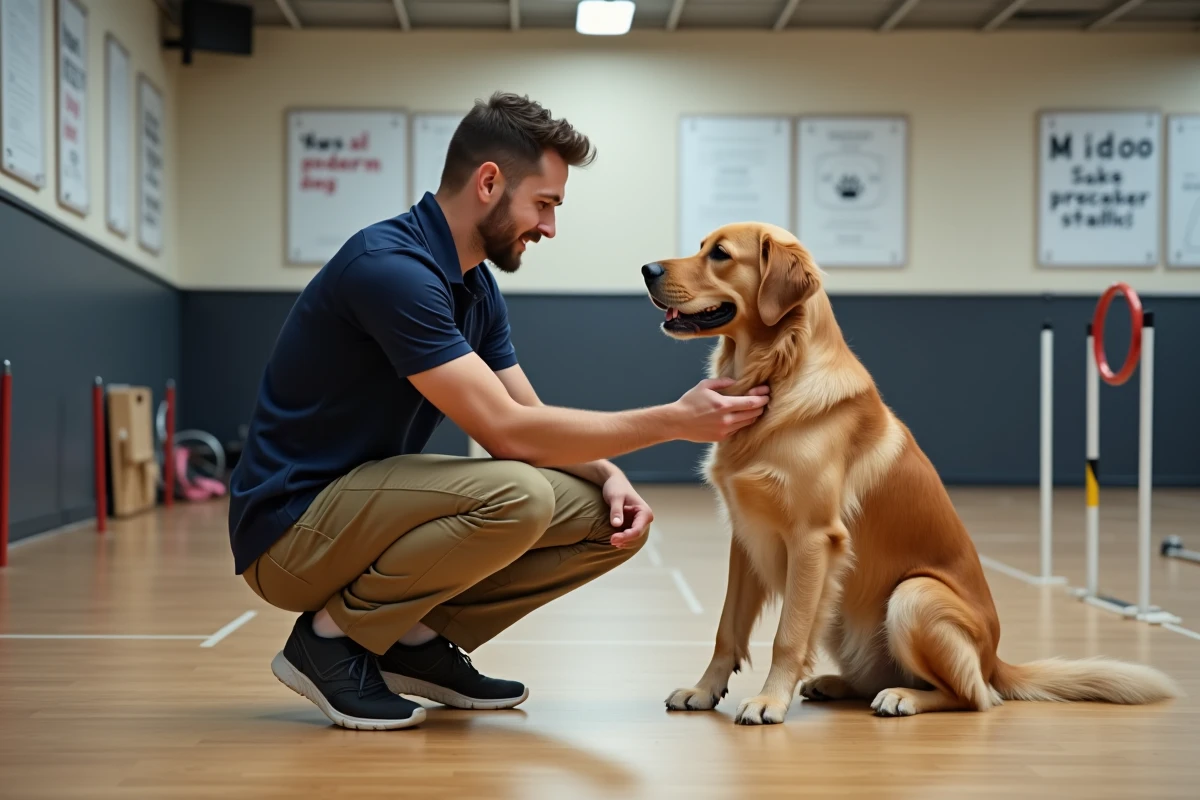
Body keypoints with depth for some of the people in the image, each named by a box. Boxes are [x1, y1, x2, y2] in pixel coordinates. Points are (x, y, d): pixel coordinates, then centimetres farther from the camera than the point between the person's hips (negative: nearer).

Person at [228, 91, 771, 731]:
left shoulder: (476, 287, 7)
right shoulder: (389, 265, -23)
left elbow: (530, 421, 10)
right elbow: (506, 430, -26)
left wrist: (608, 475, -10)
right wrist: (675, 420, -21)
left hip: (370, 500, 9)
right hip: (293, 528, -9)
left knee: (609, 519, -2)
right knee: (516, 496, -33)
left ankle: (415, 641, 7)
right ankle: (331, 635, -11)